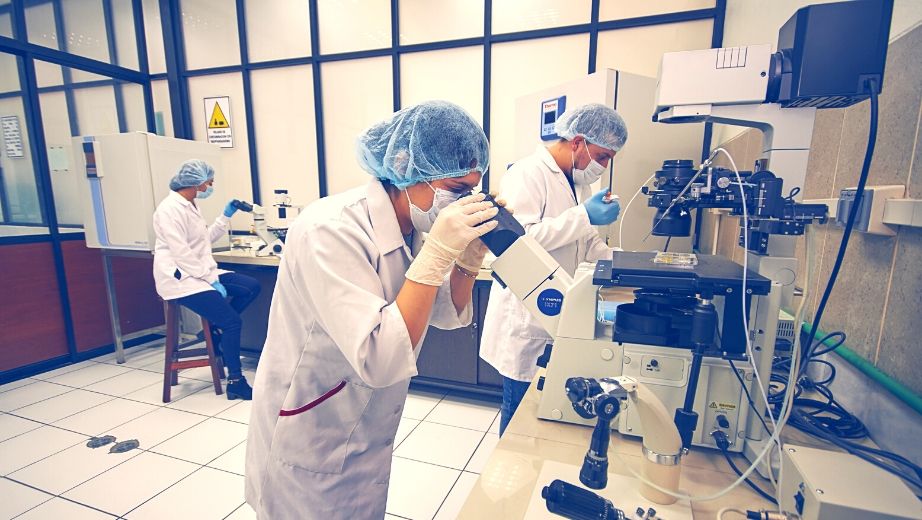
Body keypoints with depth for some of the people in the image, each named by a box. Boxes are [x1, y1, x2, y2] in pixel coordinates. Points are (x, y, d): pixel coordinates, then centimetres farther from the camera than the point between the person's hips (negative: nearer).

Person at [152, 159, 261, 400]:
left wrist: (226, 216, 14)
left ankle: (215, 328, 8)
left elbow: (206, 238, 21)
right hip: (180, 279, -9)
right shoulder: (170, 209, -16)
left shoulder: (190, 206, 13)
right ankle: (235, 382, -6)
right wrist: (213, 279, -20)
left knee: (252, 286, 0)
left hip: (200, 273, 9)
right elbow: (182, 254, -22)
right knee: (233, 321, -18)